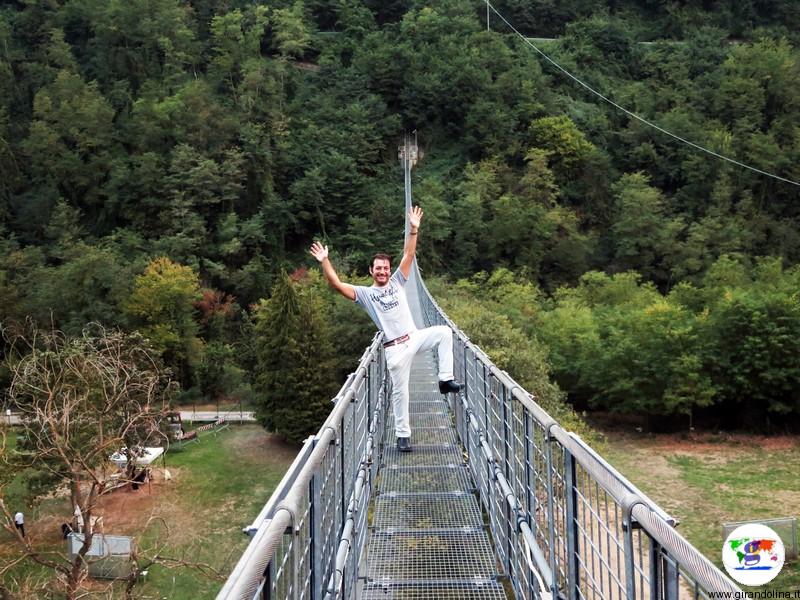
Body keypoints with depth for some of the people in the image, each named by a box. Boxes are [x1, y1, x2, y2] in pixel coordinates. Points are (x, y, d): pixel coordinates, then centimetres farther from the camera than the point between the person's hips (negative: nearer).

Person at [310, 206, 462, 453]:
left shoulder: (397, 282, 9)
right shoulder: (364, 293, 2)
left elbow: (409, 254, 3)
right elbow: (337, 285, -9)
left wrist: (414, 230, -7)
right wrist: (325, 261, -19)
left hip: (415, 337, 3)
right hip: (395, 348, -3)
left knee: (444, 332, -23)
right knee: (400, 392, 1)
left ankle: (445, 379, -14)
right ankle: (403, 435, 14)